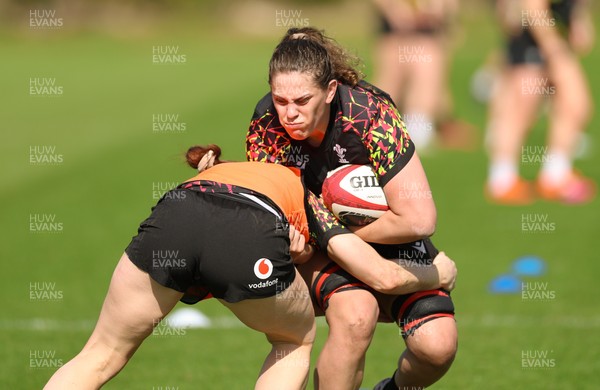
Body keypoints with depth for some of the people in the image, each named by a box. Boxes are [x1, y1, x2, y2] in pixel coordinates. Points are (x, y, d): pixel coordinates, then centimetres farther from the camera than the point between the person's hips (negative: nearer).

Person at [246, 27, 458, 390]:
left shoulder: (370, 114, -29)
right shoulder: (266, 125, -20)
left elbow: (419, 220, -29)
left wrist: (344, 231, -17)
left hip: (389, 234, 0)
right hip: (318, 250, 0)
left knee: (438, 344, -21)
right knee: (356, 316, -33)